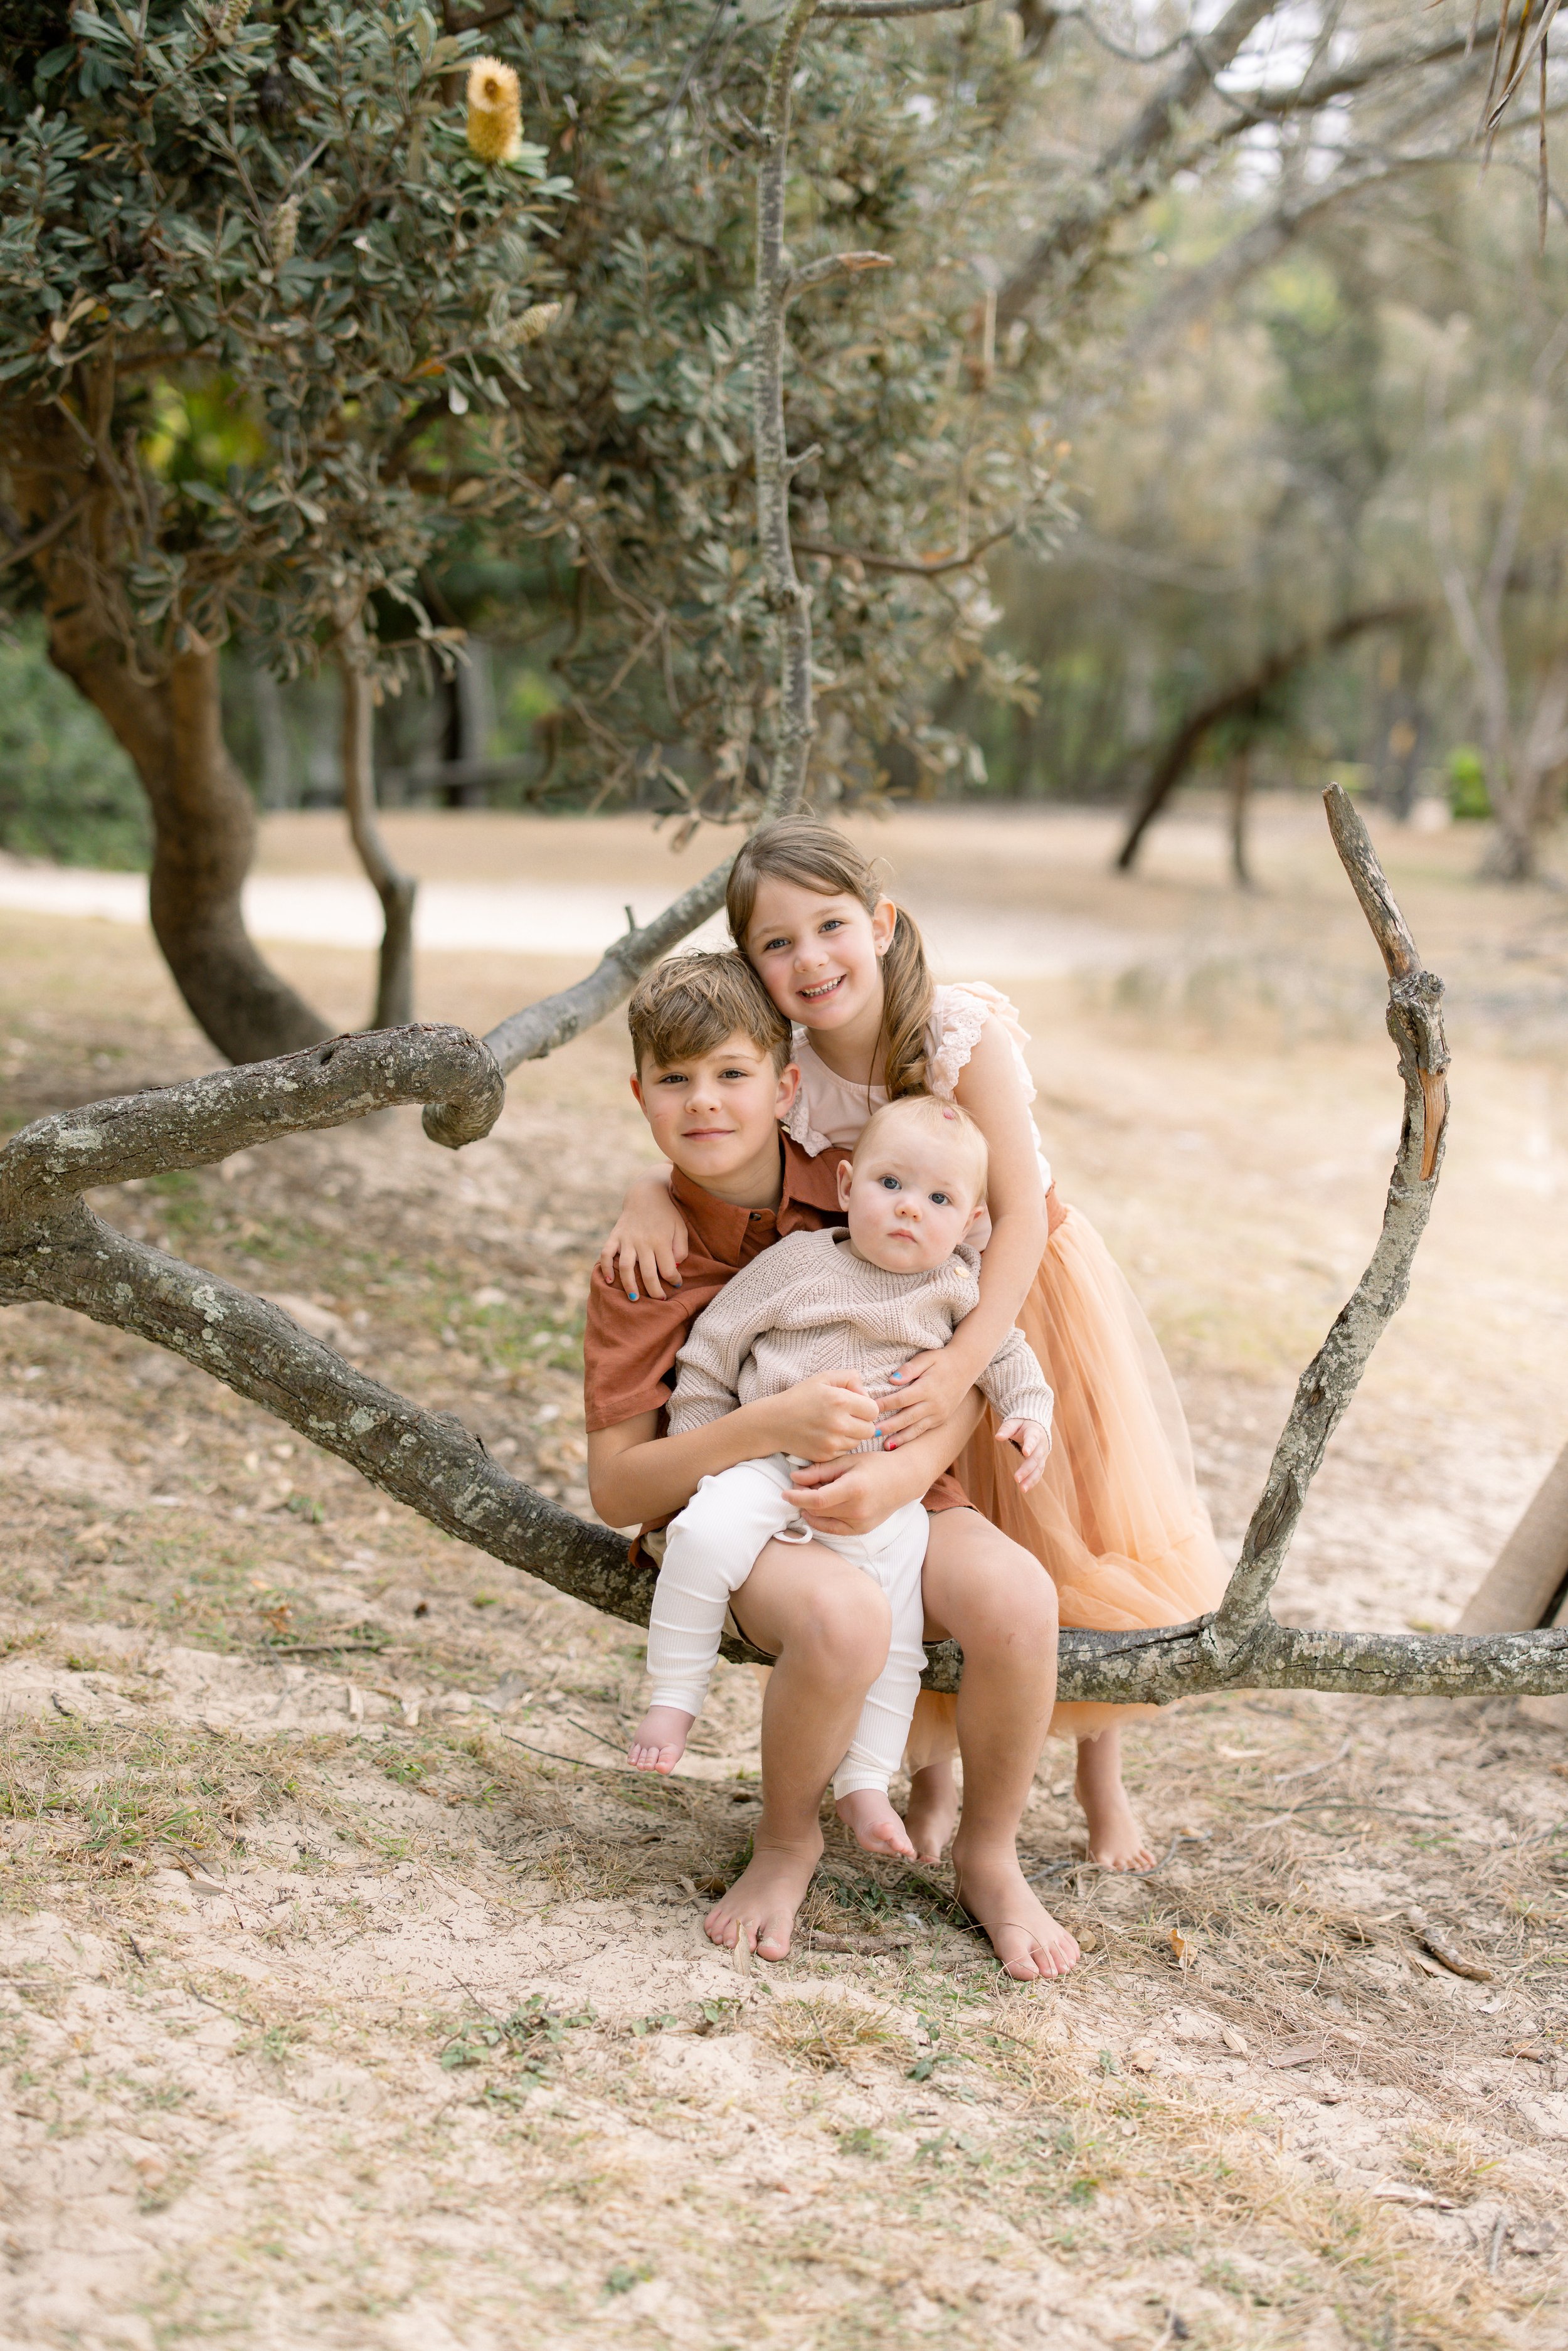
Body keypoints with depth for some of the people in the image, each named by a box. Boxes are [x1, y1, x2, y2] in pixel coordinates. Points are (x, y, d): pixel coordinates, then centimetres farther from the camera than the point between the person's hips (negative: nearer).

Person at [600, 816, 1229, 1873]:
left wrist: (967, 1359, -38)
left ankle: (1104, 1782, 27)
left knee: (1079, 1537, 5)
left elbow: (1021, 1212, -28)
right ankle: (932, 1779, 28)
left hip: (1021, 1293, -2)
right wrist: (649, 1198, -28)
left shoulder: (963, 1032, -28)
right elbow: (692, 1157, -4)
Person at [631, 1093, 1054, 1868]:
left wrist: (1029, 1414, 5)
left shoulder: (956, 1288, 8)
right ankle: (673, 1699, -15)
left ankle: (863, 1786, -1)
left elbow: (1004, 1353, 24)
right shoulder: (799, 1263, 3)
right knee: (707, 1533, -30)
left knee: (892, 1629, -15)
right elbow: (712, 1349, 8)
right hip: (770, 1464, -2)